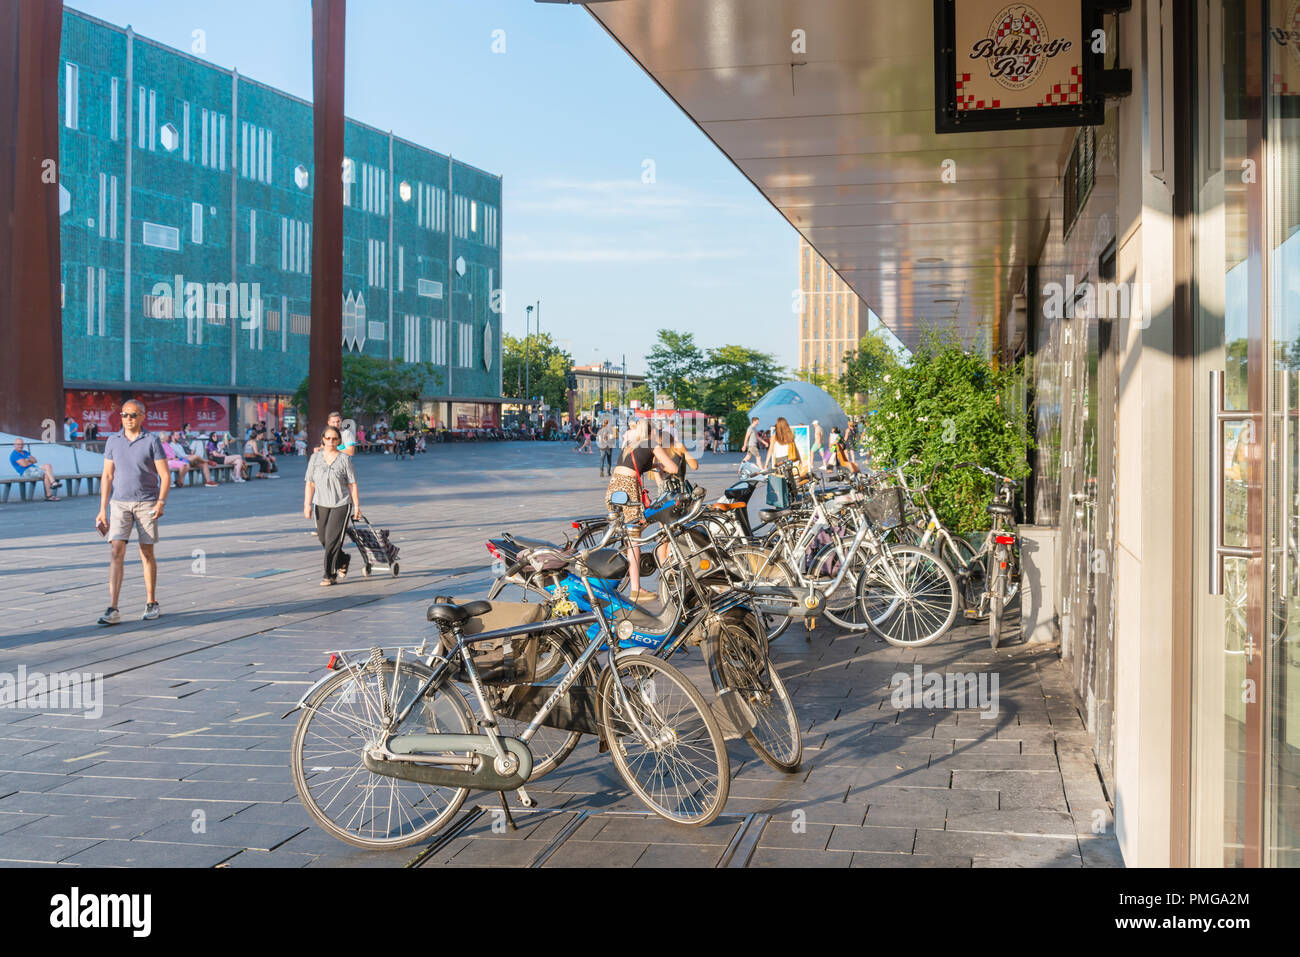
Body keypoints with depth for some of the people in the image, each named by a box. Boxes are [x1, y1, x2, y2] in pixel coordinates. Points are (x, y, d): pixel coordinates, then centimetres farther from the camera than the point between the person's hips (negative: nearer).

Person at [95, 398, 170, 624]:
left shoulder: (152, 441, -3)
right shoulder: (113, 441, 6)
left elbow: (165, 475, -5)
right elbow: (107, 476, 9)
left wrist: (161, 502, -18)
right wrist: (103, 509, 4)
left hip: (146, 503, -2)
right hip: (119, 503, 2)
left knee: (146, 553, 4)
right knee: (116, 552, -9)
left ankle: (151, 603, 19)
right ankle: (112, 610, -13)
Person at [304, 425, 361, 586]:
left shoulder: (344, 459, -5)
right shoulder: (315, 458, 3)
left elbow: (352, 484, -3)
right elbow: (310, 483, 5)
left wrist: (356, 505, -4)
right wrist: (307, 504, 0)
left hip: (341, 505, -4)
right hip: (321, 505, 4)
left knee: (333, 540, -8)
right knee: (323, 539, 10)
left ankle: (330, 575, 1)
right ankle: (344, 560, 36)